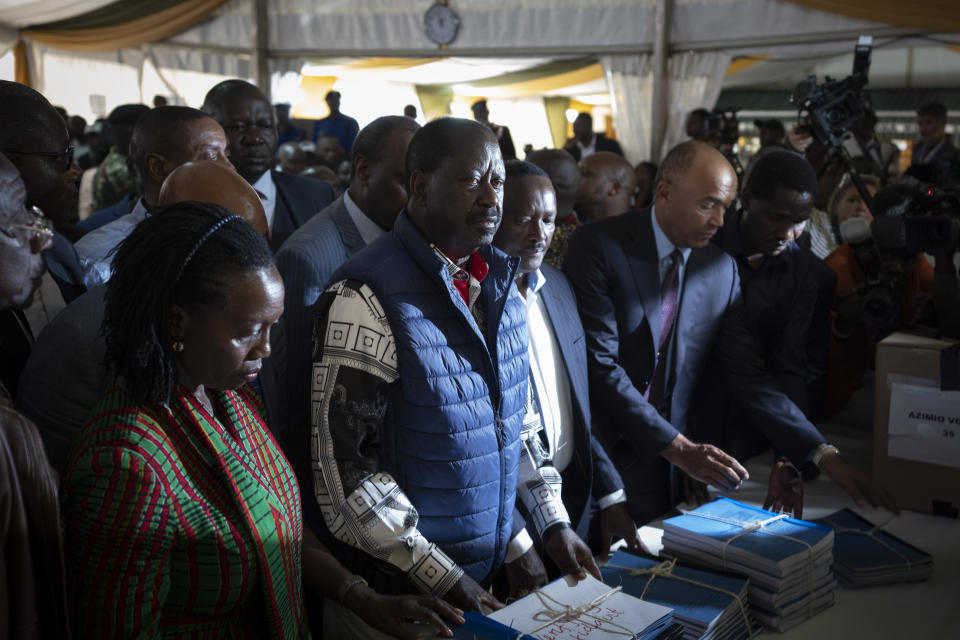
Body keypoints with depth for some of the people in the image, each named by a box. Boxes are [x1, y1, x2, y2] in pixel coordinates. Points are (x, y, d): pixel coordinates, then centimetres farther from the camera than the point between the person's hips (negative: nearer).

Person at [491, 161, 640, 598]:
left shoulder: (557, 286, 8)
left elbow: (579, 410, 13)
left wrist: (610, 497, 7)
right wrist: (549, 525, -21)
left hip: (576, 496, 7)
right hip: (505, 510, -6)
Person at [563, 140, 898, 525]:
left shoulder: (722, 270, 4)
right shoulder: (599, 246, -12)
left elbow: (748, 375, 5)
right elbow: (599, 363, -18)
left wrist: (823, 455, -3)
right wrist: (678, 447, -22)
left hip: (664, 464, 4)